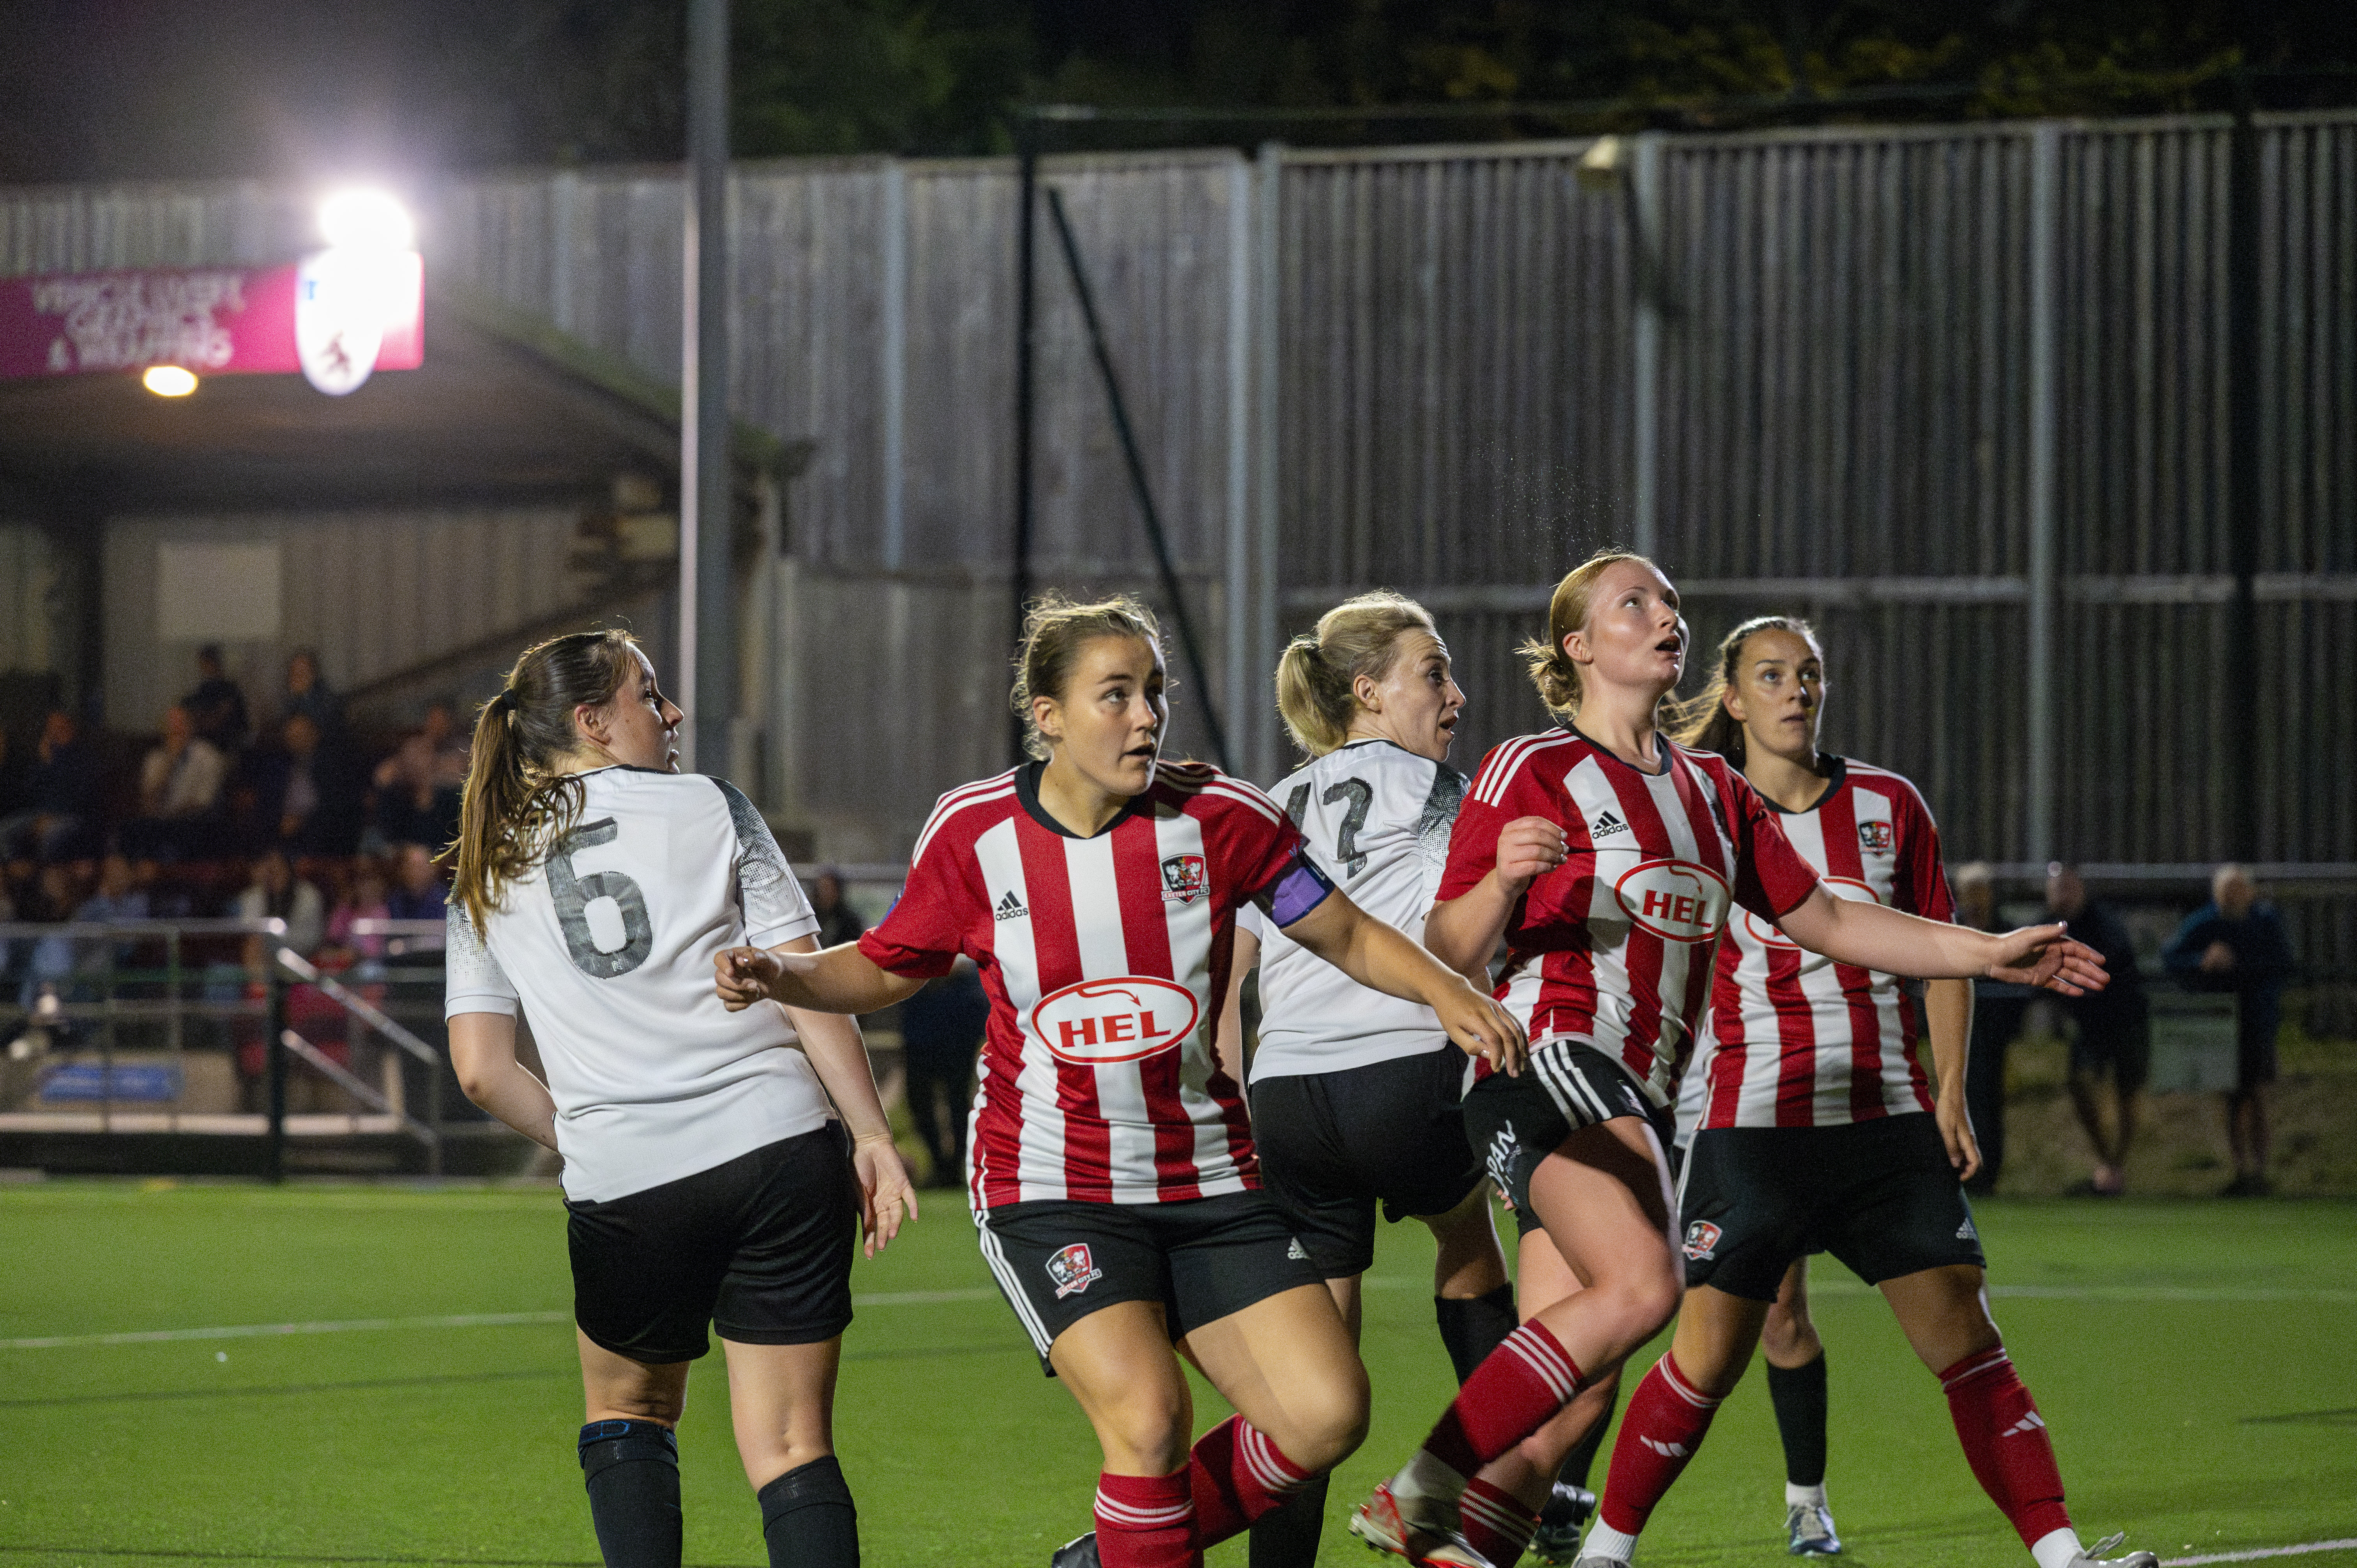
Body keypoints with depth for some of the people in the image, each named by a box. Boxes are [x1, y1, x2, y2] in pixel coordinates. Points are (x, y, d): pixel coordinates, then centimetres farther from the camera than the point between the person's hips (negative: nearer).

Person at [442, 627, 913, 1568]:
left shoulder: (487, 877, 12)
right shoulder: (711, 810, 5)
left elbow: (481, 1069, 6)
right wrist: (873, 1136, -1)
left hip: (623, 1190, 1)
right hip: (780, 1150, -1)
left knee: (628, 1413, 24)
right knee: (792, 1447, 2)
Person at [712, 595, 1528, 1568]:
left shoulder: (1219, 818, -6)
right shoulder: (973, 833, -6)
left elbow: (1347, 937, 4)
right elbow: (887, 970, 9)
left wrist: (1445, 994, -14)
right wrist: (778, 977, -9)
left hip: (1207, 1180, 3)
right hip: (1049, 1189, -3)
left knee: (1327, 1416, -8)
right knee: (1148, 1417, -24)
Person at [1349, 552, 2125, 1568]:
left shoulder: (1711, 790, 22)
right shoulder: (1531, 771, 0)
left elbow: (1824, 921, 26)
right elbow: (1449, 958, -4)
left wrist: (1990, 953, 21)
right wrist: (1502, 881, -24)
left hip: (1637, 1102, 8)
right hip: (1549, 1055, -7)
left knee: (1574, 1392, -4)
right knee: (1643, 1284, -30)